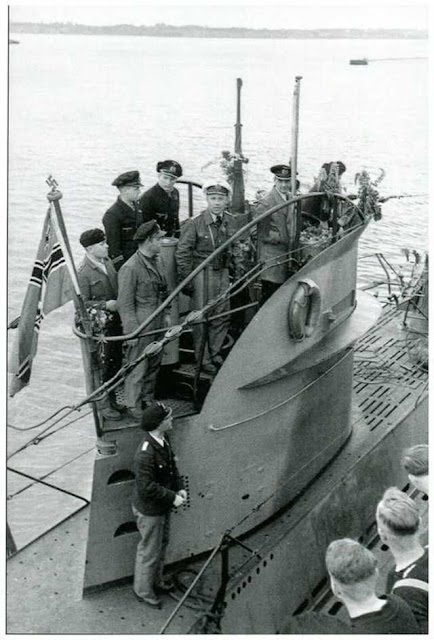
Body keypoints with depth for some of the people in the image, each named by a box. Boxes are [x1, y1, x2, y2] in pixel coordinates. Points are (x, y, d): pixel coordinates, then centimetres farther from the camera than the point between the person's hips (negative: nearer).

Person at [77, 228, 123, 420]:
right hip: (101, 325, -7)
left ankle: (112, 399, 32)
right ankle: (104, 404, 17)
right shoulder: (83, 272, -17)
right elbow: (83, 303, -15)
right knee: (106, 366, 1)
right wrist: (105, 305, -23)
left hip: (116, 320, 8)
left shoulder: (107, 262, 7)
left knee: (117, 362, 16)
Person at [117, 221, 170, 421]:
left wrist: (166, 314, 15)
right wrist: (132, 331, -16)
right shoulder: (130, 268, -19)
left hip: (158, 323, 8)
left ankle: (148, 399, 36)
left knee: (154, 363, 19)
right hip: (141, 325, -8)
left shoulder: (156, 261, 7)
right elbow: (125, 304, -17)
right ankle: (133, 407, 17)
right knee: (138, 367, 3)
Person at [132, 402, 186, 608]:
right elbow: (146, 486, -30)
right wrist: (172, 497, -24)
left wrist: (179, 488, -2)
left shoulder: (164, 441, -3)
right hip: (149, 511, -9)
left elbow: (172, 467, 11)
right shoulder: (146, 453, -33)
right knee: (149, 552, 10)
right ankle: (143, 590, 31)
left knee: (161, 544, 26)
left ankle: (156, 581, 47)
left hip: (162, 507, 9)